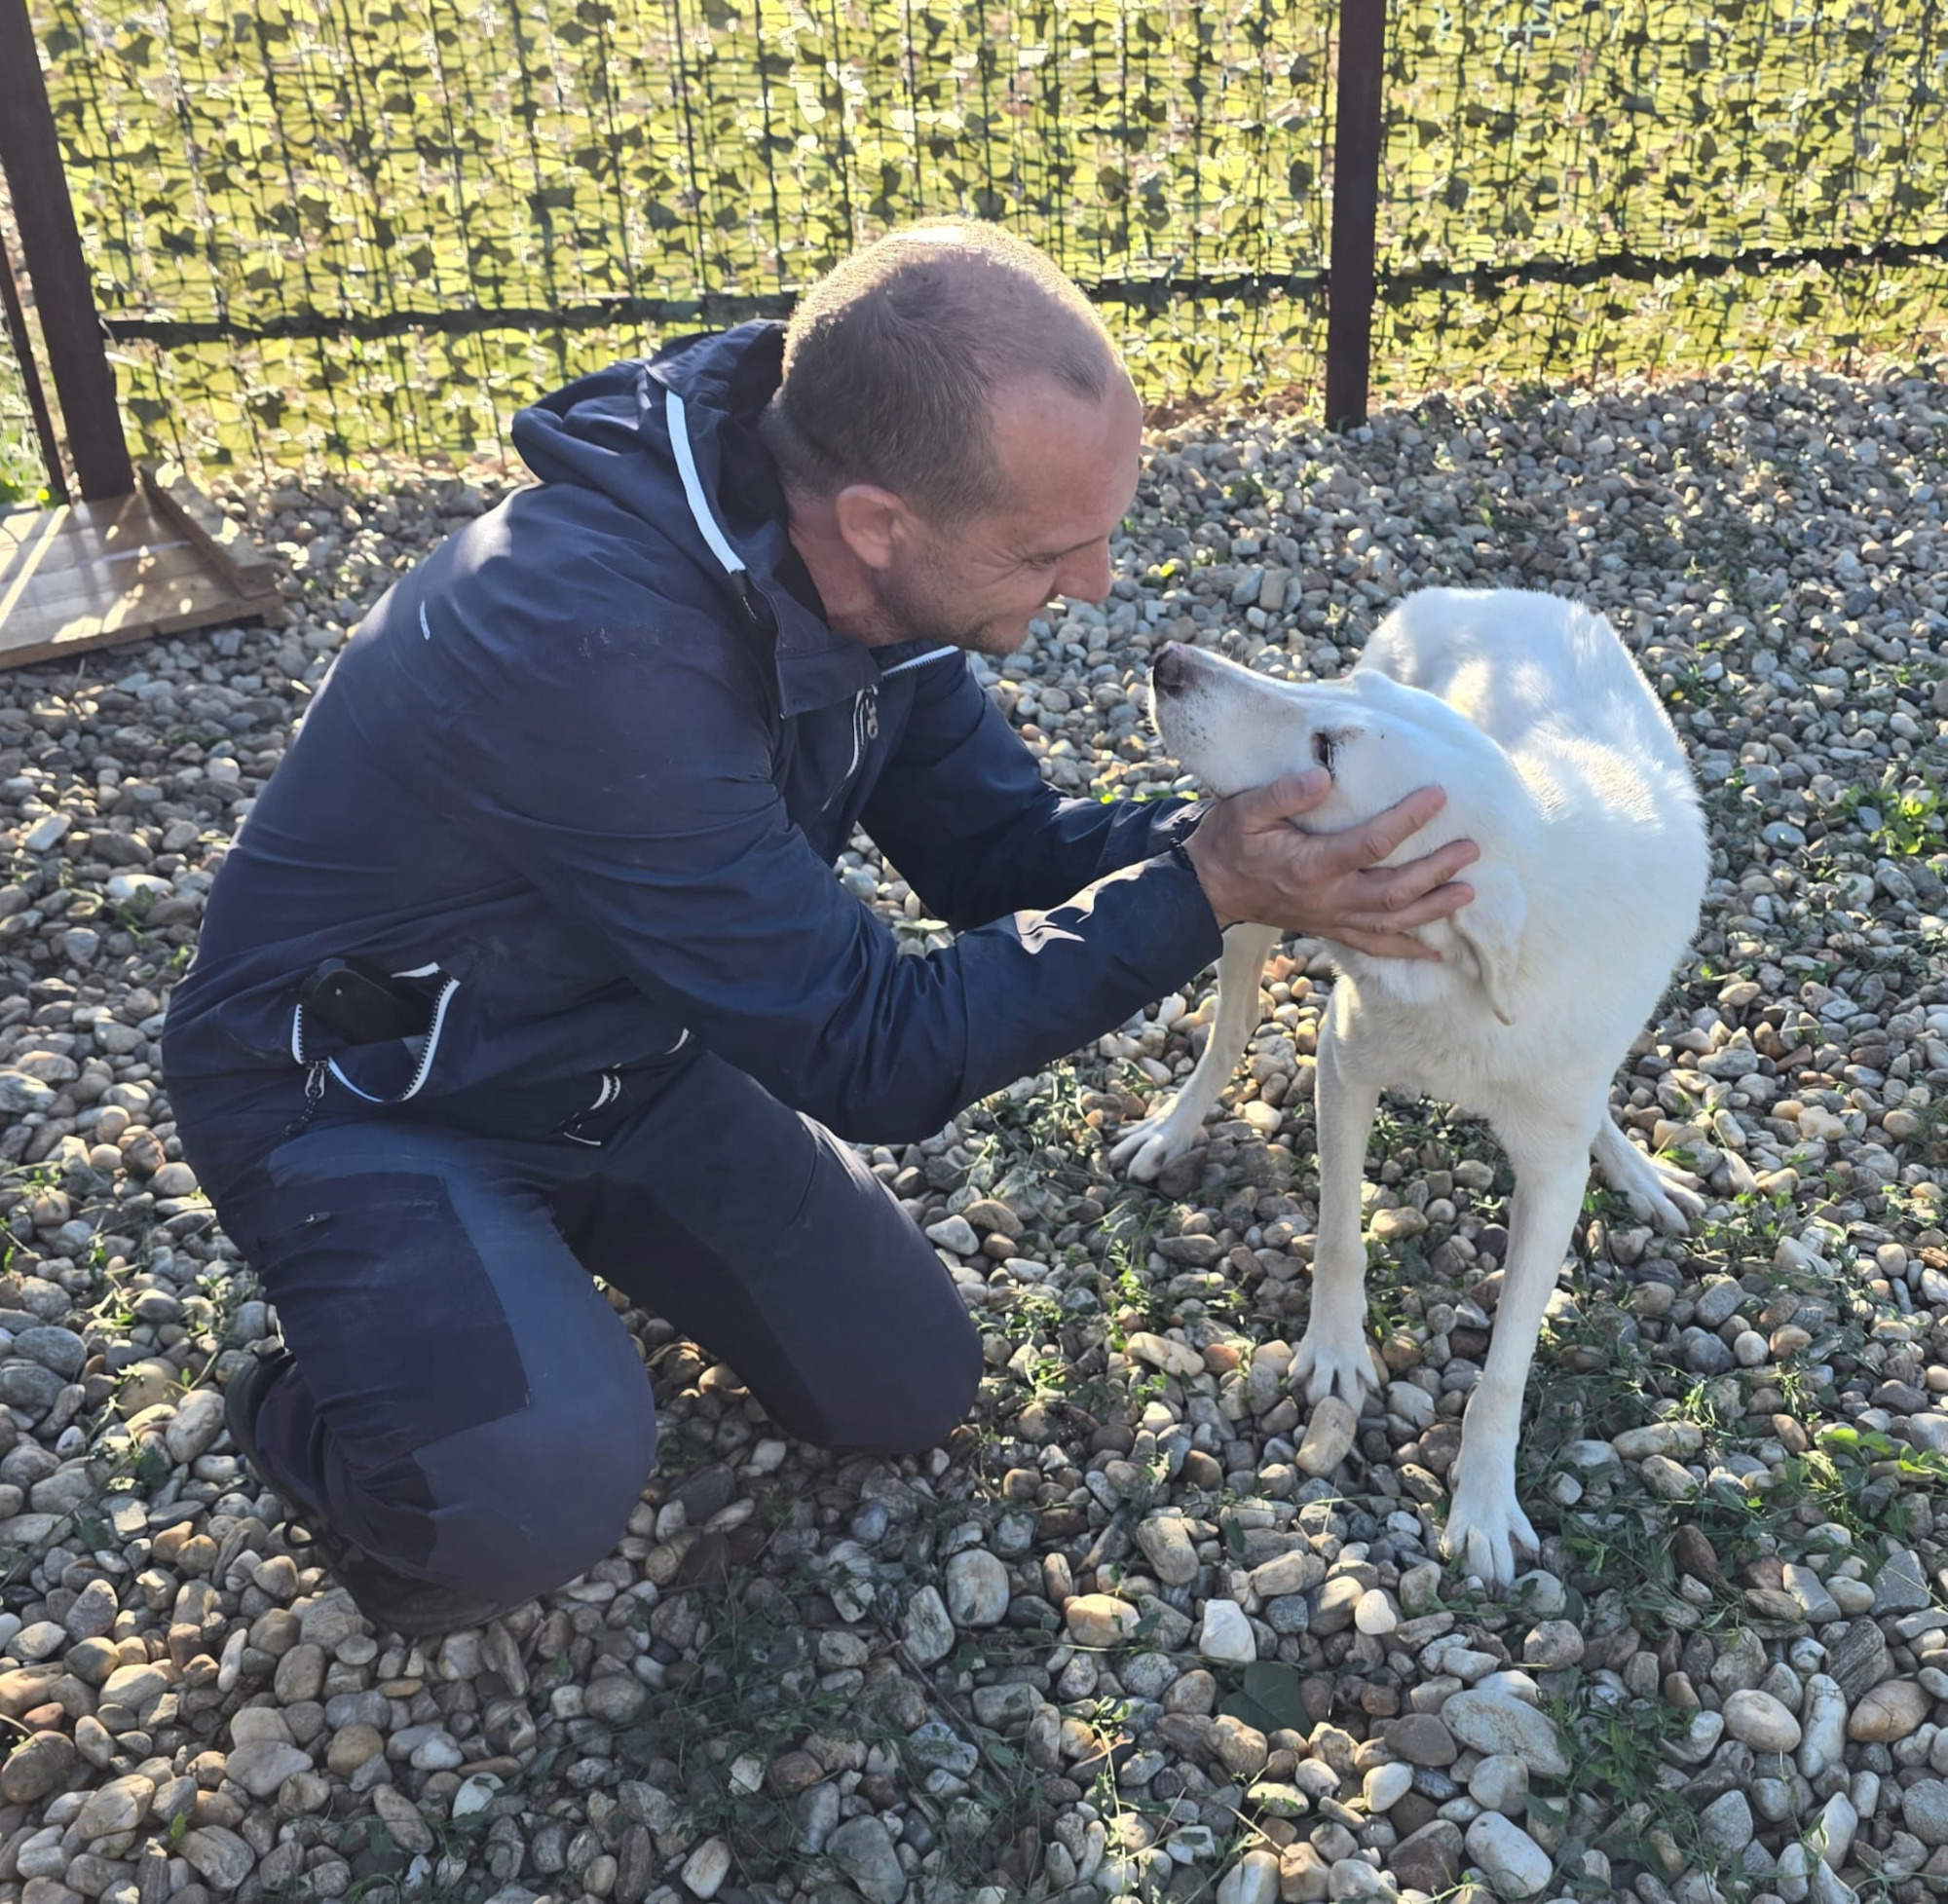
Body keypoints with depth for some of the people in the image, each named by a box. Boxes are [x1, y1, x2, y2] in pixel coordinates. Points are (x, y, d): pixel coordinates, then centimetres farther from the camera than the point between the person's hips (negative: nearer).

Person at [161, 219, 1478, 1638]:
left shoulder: (860, 569, -14)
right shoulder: (598, 648, -39)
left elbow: (1001, 845, -3)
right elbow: (878, 1061, -32)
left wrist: (1230, 834, -20)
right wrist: (1200, 895, -32)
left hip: (626, 1047, 7)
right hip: (361, 1092, -6)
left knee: (909, 1392, 8)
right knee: (547, 1489, -32)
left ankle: (555, 1255, 28)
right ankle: (323, 1423, 4)